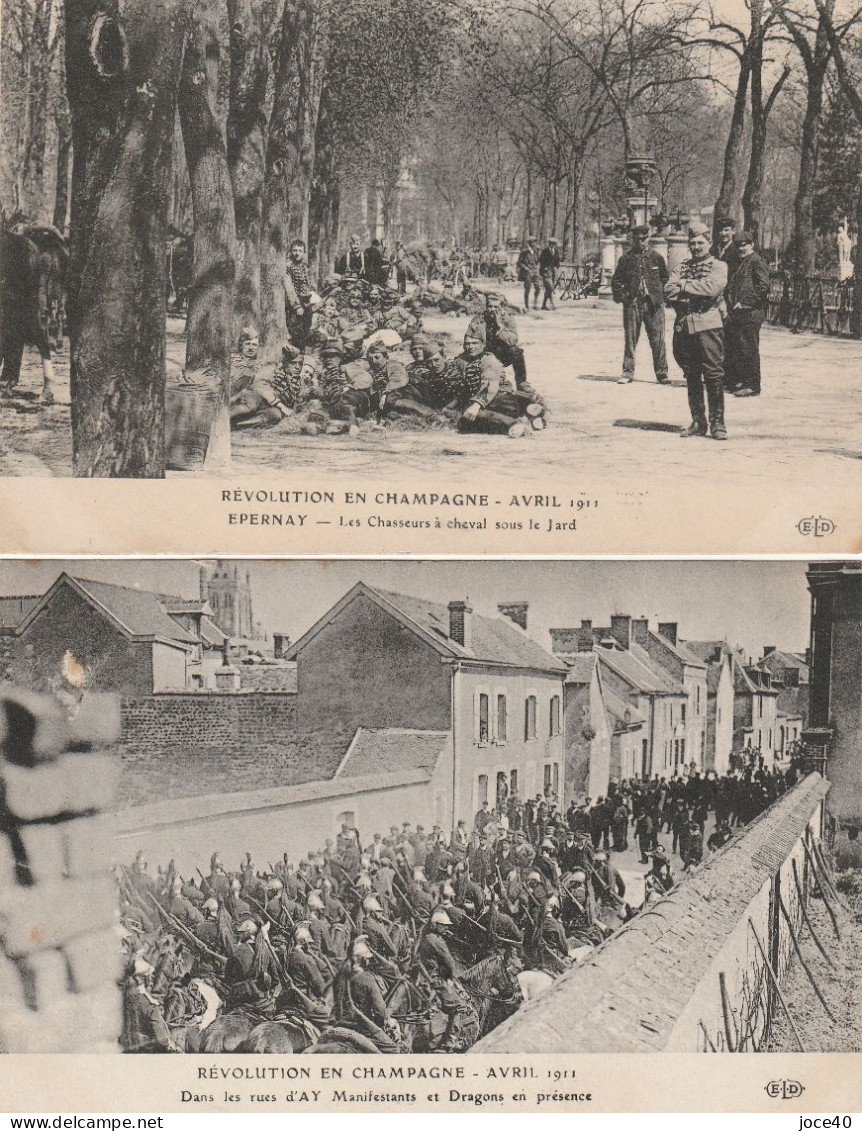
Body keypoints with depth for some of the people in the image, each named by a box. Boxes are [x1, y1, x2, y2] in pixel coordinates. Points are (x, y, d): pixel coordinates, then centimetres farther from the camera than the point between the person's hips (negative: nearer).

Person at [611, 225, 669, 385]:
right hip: (632, 303, 0)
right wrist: (620, 296, 1)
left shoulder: (657, 257, 6)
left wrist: (661, 296, 6)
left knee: (657, 340, 1)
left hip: (654, 304, 0)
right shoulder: (626, 258, 5)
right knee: (630, 339, 2)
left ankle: (662, 373, 9)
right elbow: (616, 281, 12)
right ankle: (628, 373, 9)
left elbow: (665, 279, 15)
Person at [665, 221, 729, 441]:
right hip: (683, 324, 5)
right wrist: (695, 290, -10)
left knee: (714, 375, -7)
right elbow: (669, 291, 2)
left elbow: (713, 288, -15)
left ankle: (717, 423, -3)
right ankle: (698, 422, 16)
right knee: (691, 376, 9)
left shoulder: (718, 266, 4)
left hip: (708, 324, -5)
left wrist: (685, 285, -6)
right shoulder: (683, 267, 17)